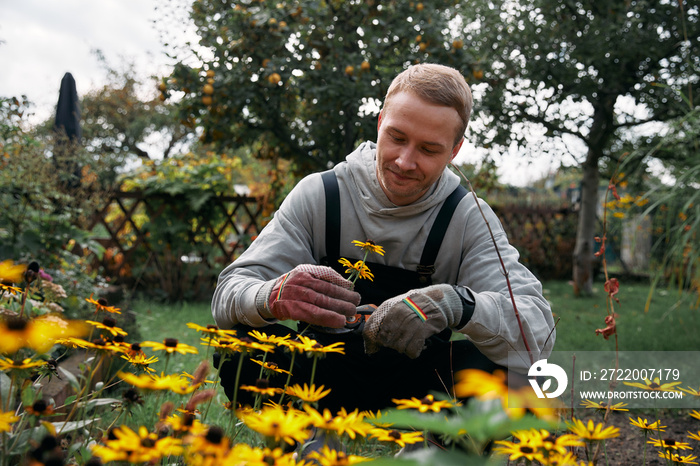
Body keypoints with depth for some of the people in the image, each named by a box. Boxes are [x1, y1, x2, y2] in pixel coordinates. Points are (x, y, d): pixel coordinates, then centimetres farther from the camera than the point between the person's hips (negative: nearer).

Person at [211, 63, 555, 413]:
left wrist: (456, 304, -42)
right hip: (319, 377, 0)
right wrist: (273, 297, -41)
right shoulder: (318, 196, -10)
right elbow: (227, 296, -15)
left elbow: (538, 331, -21)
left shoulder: (469, 219, -11)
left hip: (411, 385, 0)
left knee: (490, 364, -29)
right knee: (242, 340, -27)